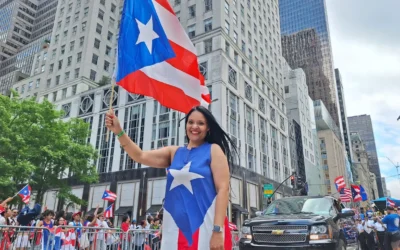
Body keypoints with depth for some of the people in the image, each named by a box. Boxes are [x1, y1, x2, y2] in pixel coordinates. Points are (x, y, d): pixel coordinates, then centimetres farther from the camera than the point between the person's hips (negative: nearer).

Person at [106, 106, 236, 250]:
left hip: (206, 227, -4)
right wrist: (119, 131, -10)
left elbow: (223, 189, -8)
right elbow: (141, 157, 3)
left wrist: (218, 230, -16)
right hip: (177, 228, 4)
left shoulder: (214, 150, 0)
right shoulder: (174, 152, 12)